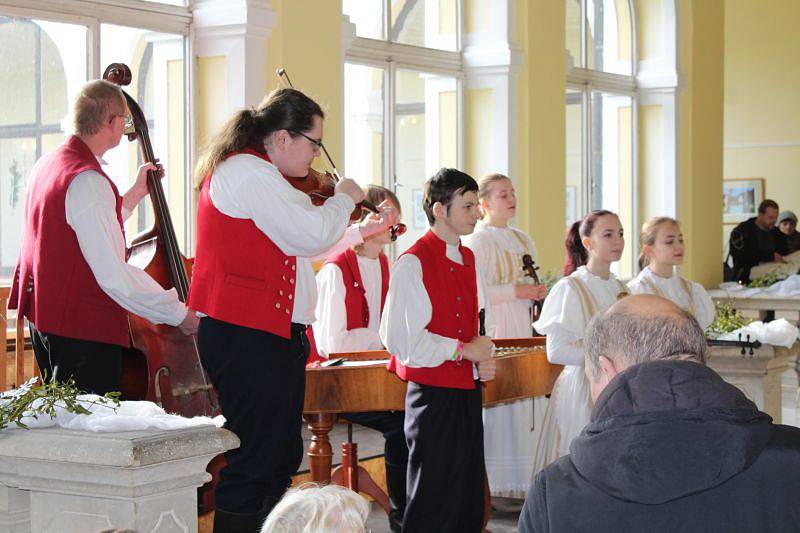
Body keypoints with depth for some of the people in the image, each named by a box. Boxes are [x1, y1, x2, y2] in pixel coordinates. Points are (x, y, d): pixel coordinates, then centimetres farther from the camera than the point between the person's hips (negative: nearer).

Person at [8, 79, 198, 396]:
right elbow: (113, 274, -25)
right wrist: (178, 313, -18)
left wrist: (134, 194, 19)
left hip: (45, 319, 10)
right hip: (84, 331, -10)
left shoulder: (49, 163, 10)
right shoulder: (88, 180, -21)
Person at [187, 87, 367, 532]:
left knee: (282, 458, 16)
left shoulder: (250, 172, 19)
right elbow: (311, 235, -21)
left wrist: (341, 211, 16)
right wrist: (344, 198, -3)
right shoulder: (248, 171, -14)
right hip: (250, 340, -11)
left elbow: (291, 237, 26)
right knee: (253, 462, -7)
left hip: (272, 334, 11)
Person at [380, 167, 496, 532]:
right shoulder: (413, 263, -13)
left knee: (470, 498, 13)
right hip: (433, 393, -8)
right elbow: (402, 340, -19)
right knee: (433, 504, 0)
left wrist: (484, 361, 3)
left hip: (468, 391, 8)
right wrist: (463, 350, -14)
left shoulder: (467, 260, 12)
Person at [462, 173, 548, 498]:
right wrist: (516, 291, -16)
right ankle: (495, 481, -3)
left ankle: (526, 477, 10)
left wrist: (538, 293, 5)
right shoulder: (477, 242, -7)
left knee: (529, 404, 5)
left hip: (526, 331, 8)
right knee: (500, 402, -8)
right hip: (496, 332, -8)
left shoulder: (523, 240, 18)